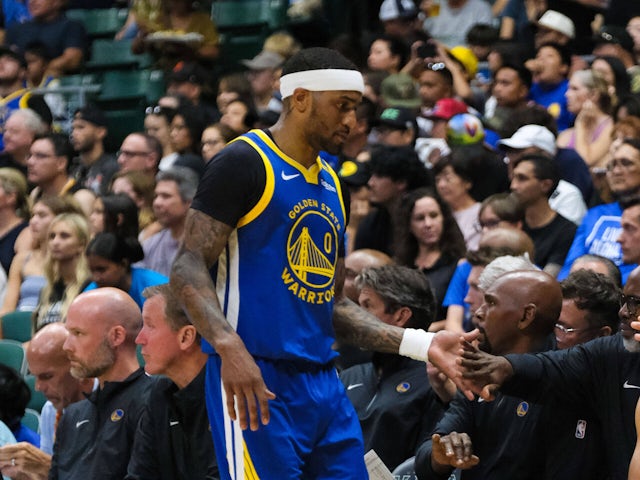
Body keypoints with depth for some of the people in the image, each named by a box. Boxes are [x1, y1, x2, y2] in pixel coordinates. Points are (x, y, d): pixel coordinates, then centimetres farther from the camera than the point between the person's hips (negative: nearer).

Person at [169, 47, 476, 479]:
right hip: (256, 382, -8)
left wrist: (420, 344, 14)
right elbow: (188, 267, -12)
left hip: (324, 383, 8)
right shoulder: (244, 163, -4)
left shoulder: (332, 186, 20)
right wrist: (229, 347, -28)